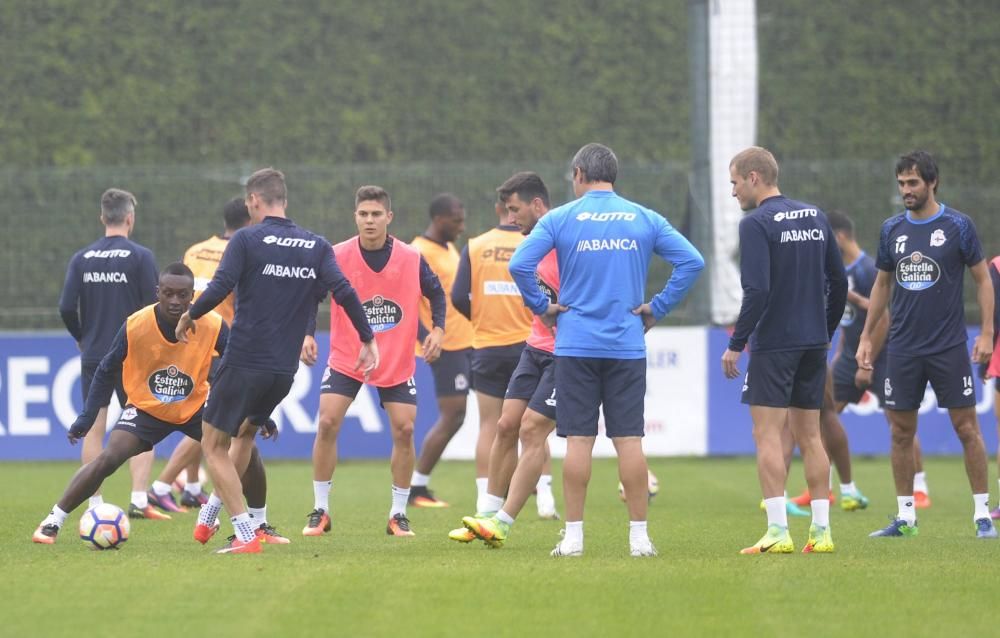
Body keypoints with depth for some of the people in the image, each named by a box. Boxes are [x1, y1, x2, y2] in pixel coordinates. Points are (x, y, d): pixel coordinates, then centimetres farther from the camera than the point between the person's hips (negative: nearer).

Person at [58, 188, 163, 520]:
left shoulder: (81, 259, 2)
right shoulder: (140, 256, -8)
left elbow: (67, 308, -2)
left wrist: (82, 339, 14)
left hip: (93, 356, 3)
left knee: (93, 428, 7)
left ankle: (95, 505, 6)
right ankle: (139, 501, -5)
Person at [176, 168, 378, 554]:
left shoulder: (247, 239, -6)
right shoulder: (316, 246, 7)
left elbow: (219, 288, -16)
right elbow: (343, 291, -4)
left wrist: (188, 317, 0)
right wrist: (368, 341, 0)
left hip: (244, 361, -6)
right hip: (285, 370, 6)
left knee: (214, 446, 6)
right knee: (245, 433, 29)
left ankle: (246, 536, -5)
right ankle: (210, 516, 35)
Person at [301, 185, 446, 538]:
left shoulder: (411, 259, -8)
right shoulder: (336, 256, -11)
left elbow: (436, 294, 6)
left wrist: (438, 329, -9)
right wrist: (306, 335, -16)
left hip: (398, 362, 1)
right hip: (346, 359, -1)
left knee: (404, 430, -7)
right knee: (327, 424, -13)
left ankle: (398, 514, 9)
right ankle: (320, 511, 0)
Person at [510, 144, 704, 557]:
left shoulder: (560, 219, -1)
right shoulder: (644, 219, 5)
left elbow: (520, 264, -11)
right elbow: (692, 262, -1)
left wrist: (541, 307, 1)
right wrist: (658, 308, 4)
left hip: (576, 345, -1)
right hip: (628, 347, 1)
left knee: (578, 439, 1)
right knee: (629, 439, 2)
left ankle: (573, 536, 1)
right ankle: (639, 536, 2)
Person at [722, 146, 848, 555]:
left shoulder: (757, 224, -11)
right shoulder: (815, 217, 10)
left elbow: (756, 292, -19)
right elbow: (839, 282, 14)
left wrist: (736, 344, -13)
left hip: (774, 343, -7)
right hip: (813, 343, 7)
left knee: (767, 434, -5)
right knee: (809, 436, 11)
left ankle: (778, 532, -11)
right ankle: (821, 531, 9)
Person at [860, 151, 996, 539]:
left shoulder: (958, 226, -4)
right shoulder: (892, 230, 7)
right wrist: (866, 337, 13)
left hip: (949, 346, -4)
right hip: (903, 347, 4)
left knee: (967, 428, -3)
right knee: (901, 432, 4)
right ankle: (905, 517, 12)